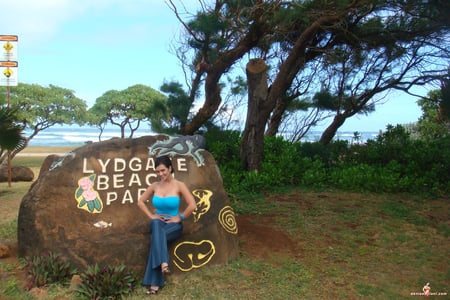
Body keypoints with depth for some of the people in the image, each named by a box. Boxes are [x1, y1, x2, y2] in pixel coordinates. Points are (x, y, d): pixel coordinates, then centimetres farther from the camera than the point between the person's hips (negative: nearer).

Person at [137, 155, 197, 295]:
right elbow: (140, 202, 14)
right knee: (156, 224, -37)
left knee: (156, 237, -34)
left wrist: (180, 217, -11)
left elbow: (192, 205, -14)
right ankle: (163, 263, -51)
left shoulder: (179, 185, -7)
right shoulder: (155, 186, 4)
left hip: (174, 224, -2)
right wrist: (151, 215, 2)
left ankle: (155, 283, -33)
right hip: (158, 222, 2)